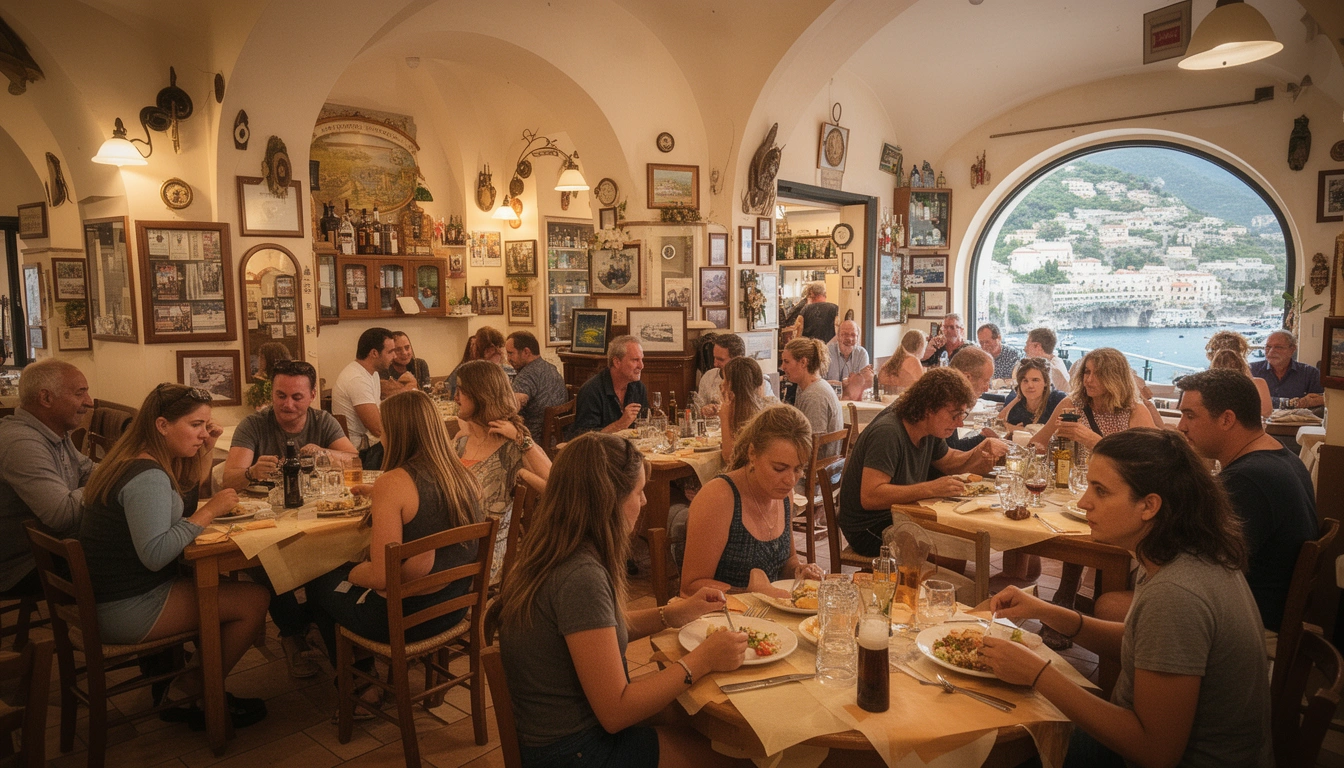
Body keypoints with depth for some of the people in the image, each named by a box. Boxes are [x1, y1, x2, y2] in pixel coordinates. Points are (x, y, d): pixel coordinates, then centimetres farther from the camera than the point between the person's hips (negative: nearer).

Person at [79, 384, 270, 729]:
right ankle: (189, 692, 7)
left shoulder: (139, 464, 9)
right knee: (255, 600, -13)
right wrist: (209, 511, -23)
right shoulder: (147, 476, -23)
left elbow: (187, 507, 16)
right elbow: (155, 555, -31)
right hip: (124, 610, -10)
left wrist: (205, 452, 5)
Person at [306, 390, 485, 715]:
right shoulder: (464, 478, -6)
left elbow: (381, 577, -23)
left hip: (403, 616, -6)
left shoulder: (393, 483, -24)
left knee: (319, 582, 22)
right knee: (350, 571, 29)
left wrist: (349, 572, -3)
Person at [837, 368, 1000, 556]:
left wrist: (977, 455, -2)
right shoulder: (888, 433, -27)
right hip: (869, 529, -9)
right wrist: (932, 489, -35)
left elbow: (947, 461, 21)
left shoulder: (931, 428, 1)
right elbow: (870, 497, -33)